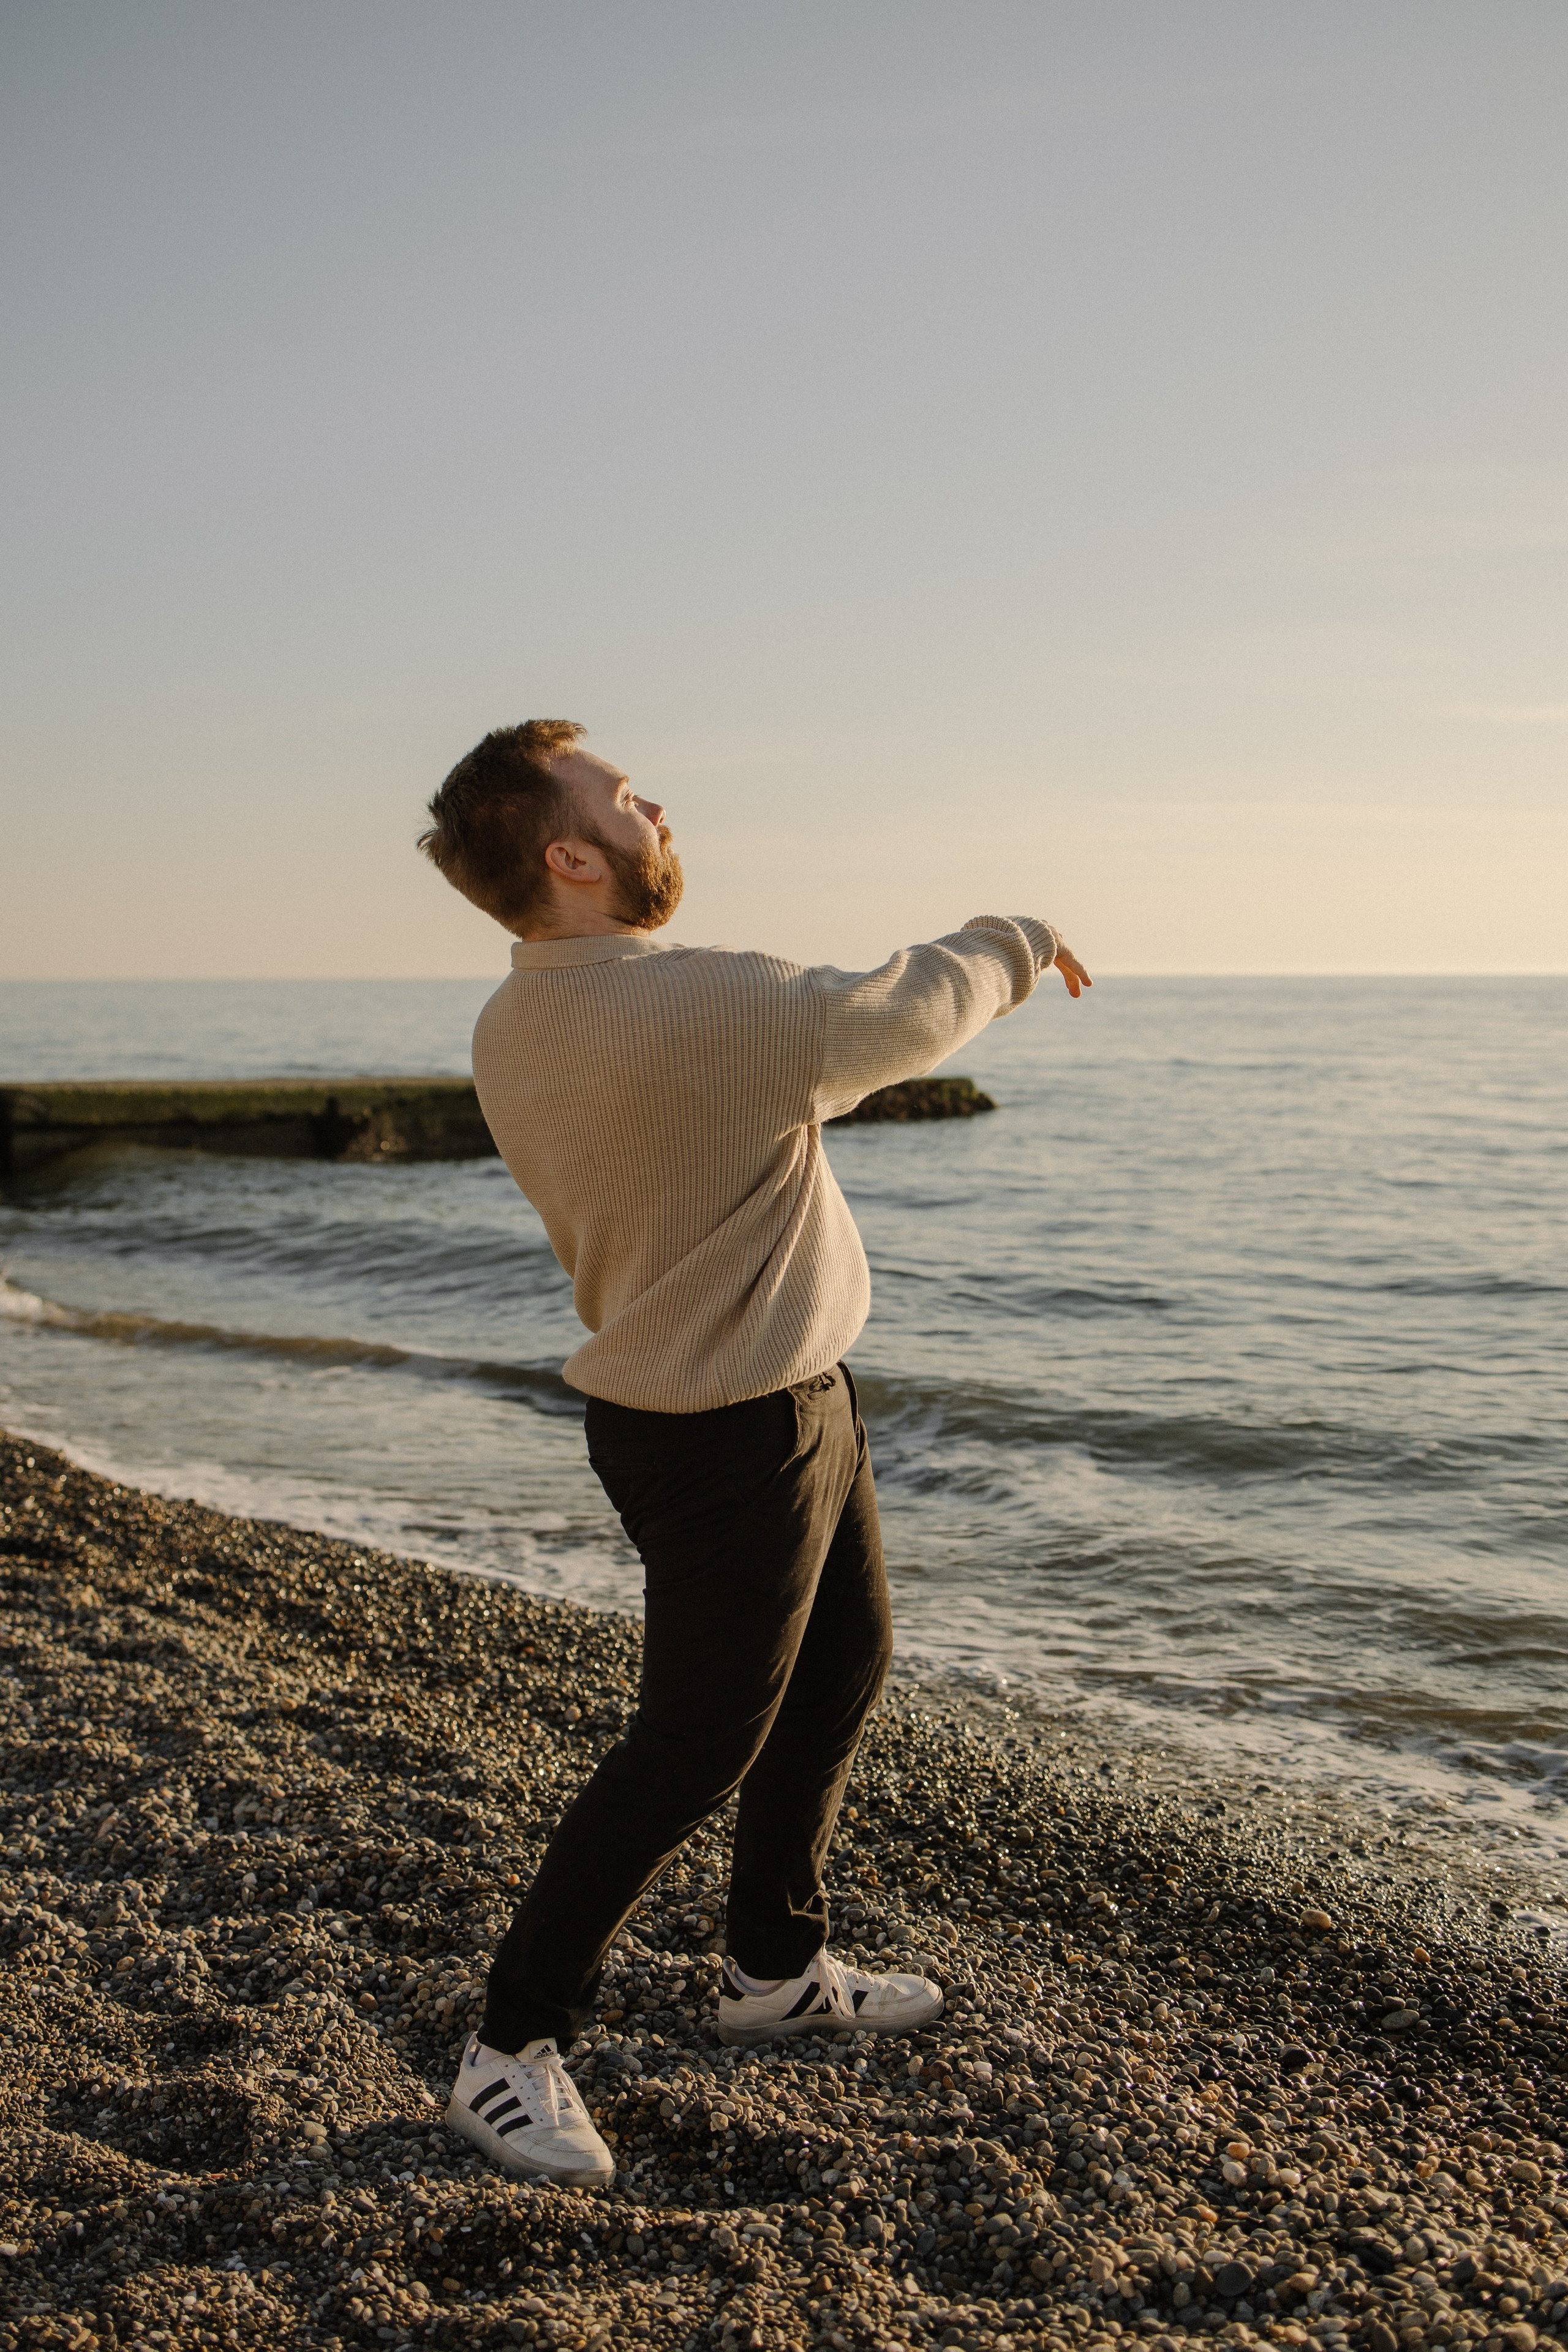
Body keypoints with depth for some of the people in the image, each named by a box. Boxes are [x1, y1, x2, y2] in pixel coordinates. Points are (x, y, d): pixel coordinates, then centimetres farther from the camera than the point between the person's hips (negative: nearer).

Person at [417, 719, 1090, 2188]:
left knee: (842, 1664, 23)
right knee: (692, 1749, 1)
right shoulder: (691, 1005, -29)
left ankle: (775, 1969, 40)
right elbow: (888, 1020, -15)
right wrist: (1015, 943, 4)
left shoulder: (513, 1031, 0)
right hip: (730, 1441, -10)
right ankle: (511, 2054, 15)